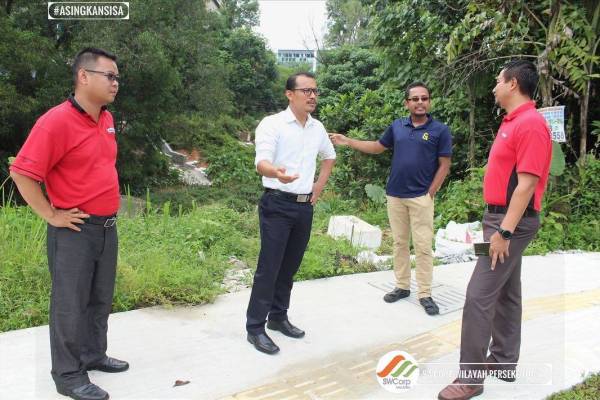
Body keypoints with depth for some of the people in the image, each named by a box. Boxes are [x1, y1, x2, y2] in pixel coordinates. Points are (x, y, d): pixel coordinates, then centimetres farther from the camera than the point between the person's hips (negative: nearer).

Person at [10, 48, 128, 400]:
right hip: (75, 230, -8)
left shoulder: (107, 119, 9)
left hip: (107, 226, 8)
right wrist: (51, 216, -15)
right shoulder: (57, 121, -17)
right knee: (71, 304, 4)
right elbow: (22, 173, -19)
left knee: (100, 299, 18)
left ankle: (94, 355, 36)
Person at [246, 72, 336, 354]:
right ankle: (255, 328, 7)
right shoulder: (272, 124, -9)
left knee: (290, 267, 13)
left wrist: (319, 186, 16)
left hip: (305, 207, 6)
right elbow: (261, 162, -23)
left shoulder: (318, 128, 11)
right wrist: (277, 173, -46)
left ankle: (278, 317, 28)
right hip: (277, 205, -6)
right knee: (269, 268, -4)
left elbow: (329, 156, 29)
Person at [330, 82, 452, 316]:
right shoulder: (396, 127, 8)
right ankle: (402, 286, 23)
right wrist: (348, 142, 12)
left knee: (423, 246, -1)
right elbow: (377, 147, 20)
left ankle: (425, 294, 8)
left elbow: (444, 165, -2)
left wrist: (431, 193, -9)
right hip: (394, 195, 4)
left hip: (421, 197, -4)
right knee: (399, 243, 11)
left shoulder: (440, 130, -3)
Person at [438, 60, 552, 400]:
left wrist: (504, 232, -25)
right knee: (505, 293, 16)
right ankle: (503, 362, 28)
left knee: (479, 295, -10)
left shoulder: (530, 124, -17)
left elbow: (527, 184, -23)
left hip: (513, 222, -11)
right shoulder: (513, 121, 14)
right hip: (502, 217, 11)